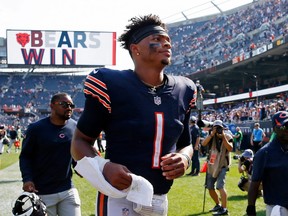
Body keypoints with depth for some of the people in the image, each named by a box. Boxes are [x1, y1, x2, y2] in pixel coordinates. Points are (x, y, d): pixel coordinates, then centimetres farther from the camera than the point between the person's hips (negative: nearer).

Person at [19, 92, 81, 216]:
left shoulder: (75, 127, 2)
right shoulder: (36, 128, -11)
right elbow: (25, 156, -5)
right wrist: (27, 178, -18)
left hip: (68, 190, 4)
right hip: (41, 192, -4)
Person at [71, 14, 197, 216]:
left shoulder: (183, 91, 3)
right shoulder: (111, 85, -12)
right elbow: (80, 140, -4)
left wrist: (184, 158, -7)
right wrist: (104, 167, -22)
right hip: (119, 198, -5)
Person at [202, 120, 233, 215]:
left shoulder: (227, 137, -6)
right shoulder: (212, 136, 3)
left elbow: (230, 149, -22)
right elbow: (203, 144, -14)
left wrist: (223, 137, -25)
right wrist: (211, 134, -22)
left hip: (222, 165, -5)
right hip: (211, 165, 5)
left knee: (220, 186, -20)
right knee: (210, 188, 12)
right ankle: (218, 205, 32)